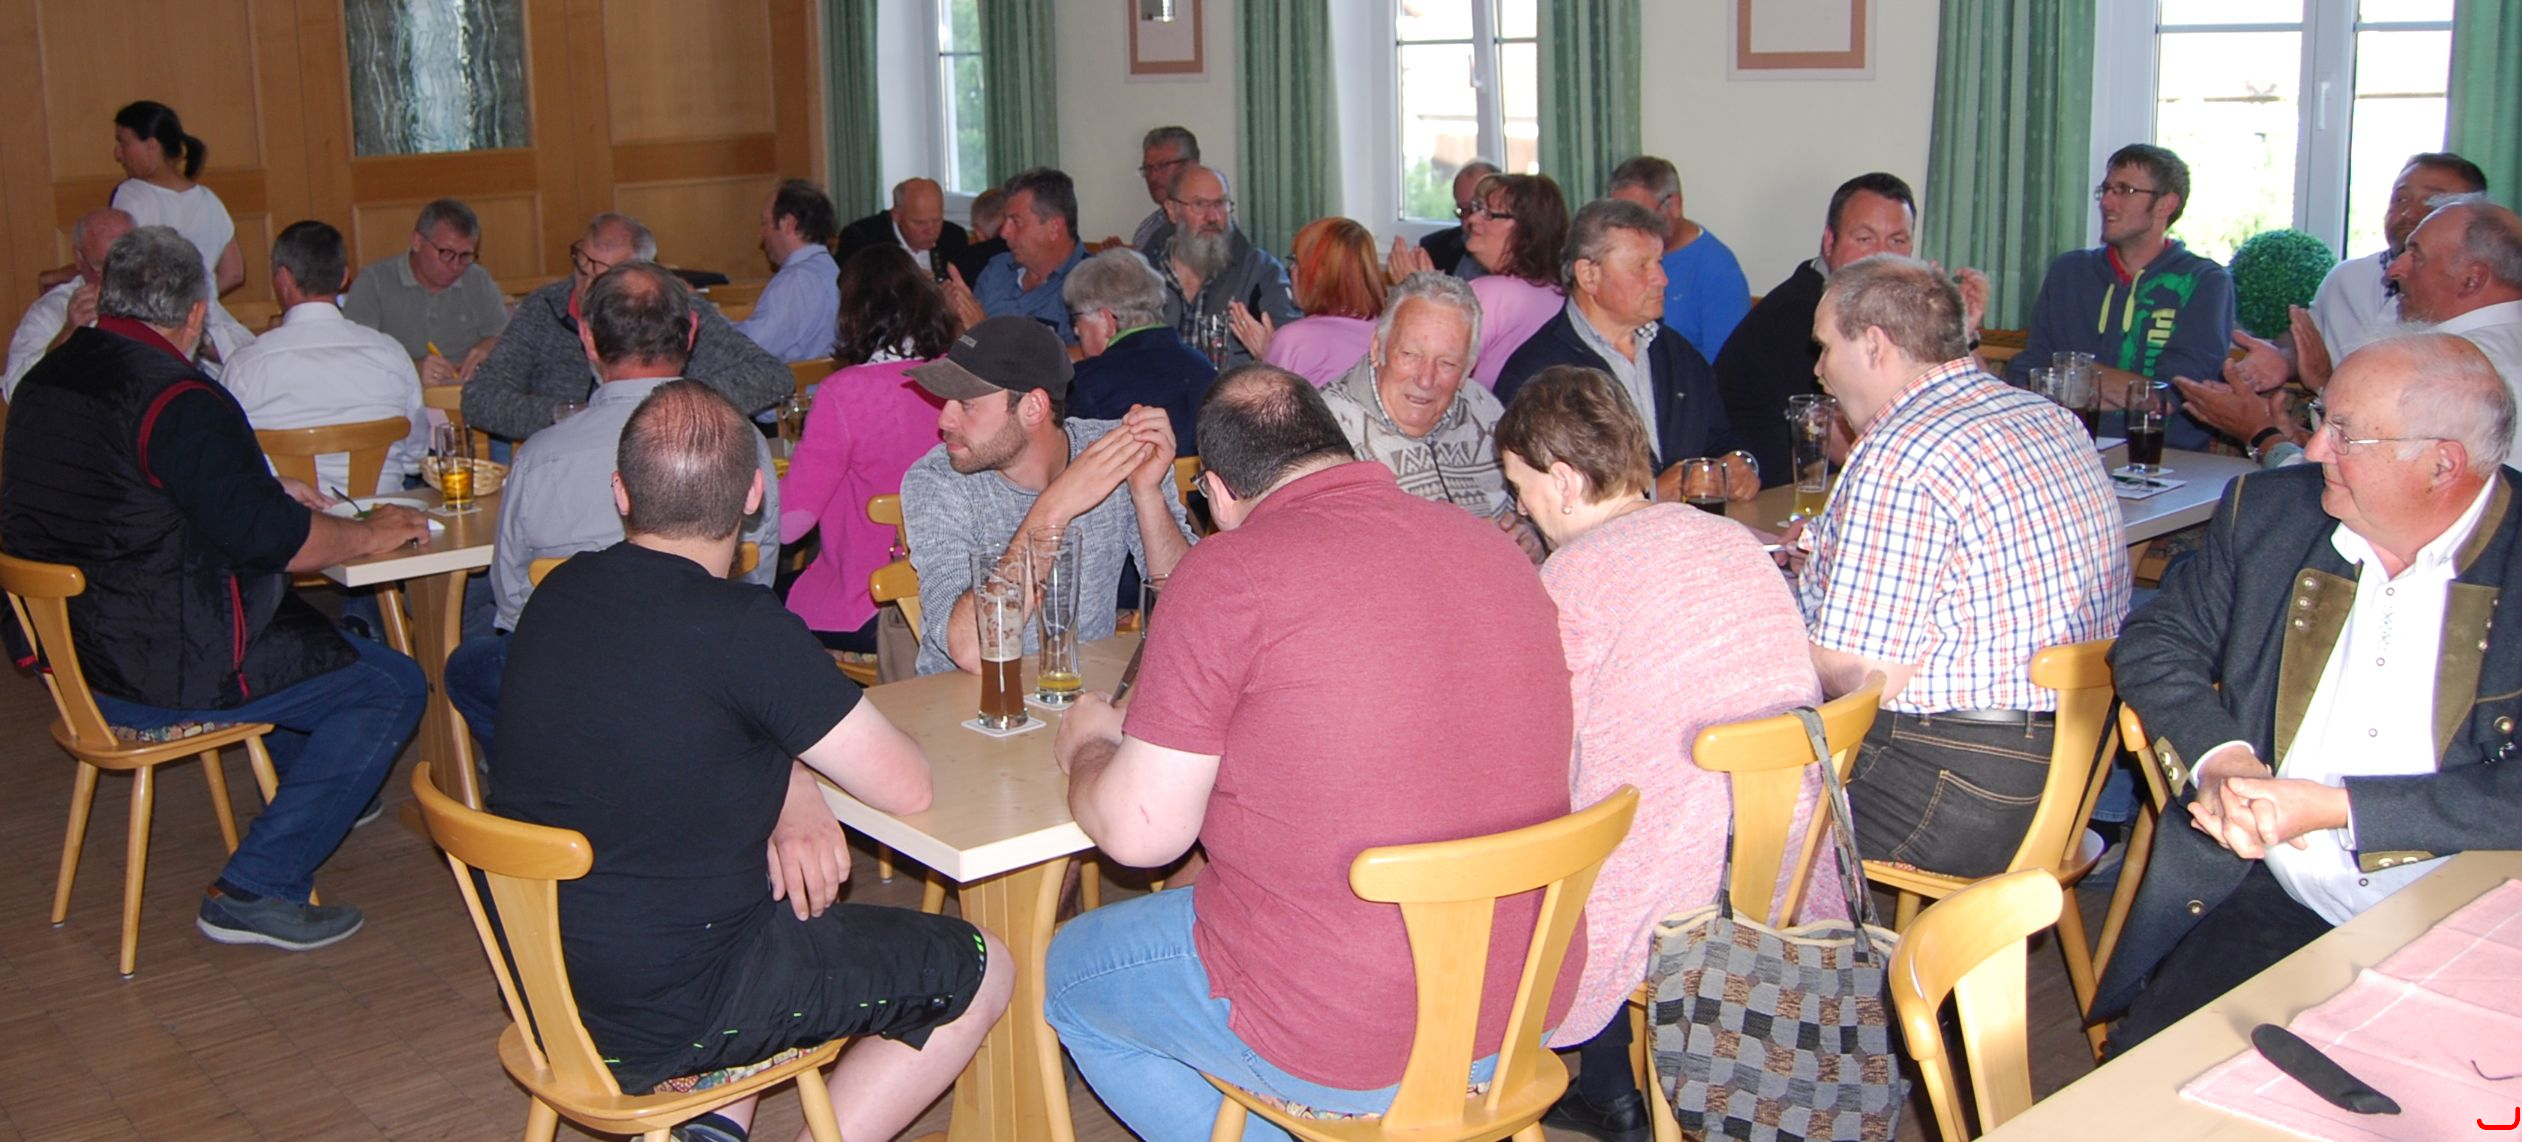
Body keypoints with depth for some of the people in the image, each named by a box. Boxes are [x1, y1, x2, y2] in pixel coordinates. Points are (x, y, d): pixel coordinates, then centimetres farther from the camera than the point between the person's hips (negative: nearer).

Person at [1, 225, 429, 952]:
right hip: (162, 679, -10)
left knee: (292, 619, 30)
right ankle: (257, 888, -6)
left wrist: (265, 495, 21)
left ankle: (314, 792, 42)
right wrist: (369, 534, -5)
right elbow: (268, 537, -23)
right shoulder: (181, 402, -22)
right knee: (390, 686, -7)